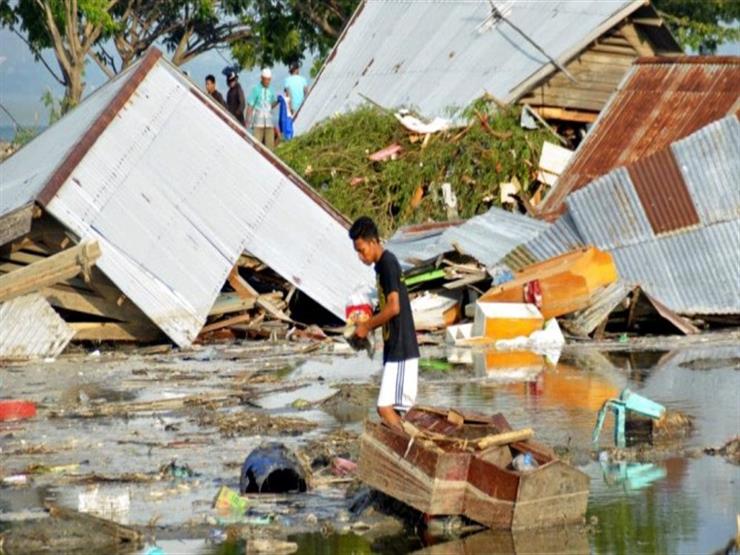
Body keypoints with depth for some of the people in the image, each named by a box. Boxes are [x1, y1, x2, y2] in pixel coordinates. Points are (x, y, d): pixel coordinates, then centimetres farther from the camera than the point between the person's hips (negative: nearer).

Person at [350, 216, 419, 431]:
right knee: (393, 409, 8)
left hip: (400, 349, -10)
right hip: (394, 349, 10)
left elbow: (394, 307, -22)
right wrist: (368, 324, 10)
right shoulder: (381, 265, 16)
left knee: (386, 408, -15)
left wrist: (368, 326, -12)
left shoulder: (388, 264, -14)